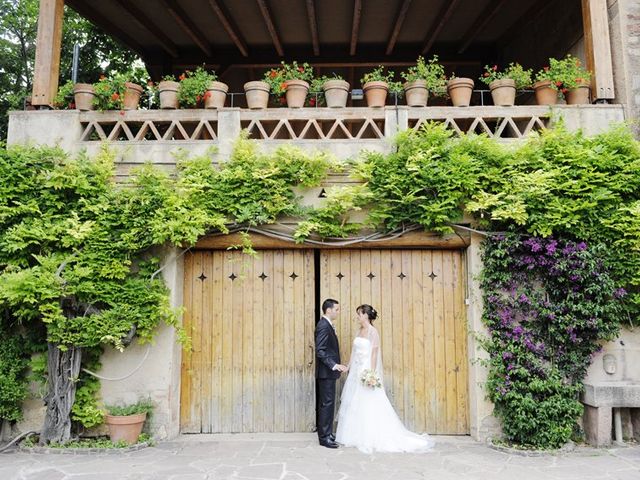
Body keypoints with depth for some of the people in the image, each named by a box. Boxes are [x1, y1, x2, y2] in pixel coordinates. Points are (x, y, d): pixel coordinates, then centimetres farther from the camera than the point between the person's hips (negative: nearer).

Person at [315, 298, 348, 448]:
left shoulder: (327, 325, 14)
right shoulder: (324, 326, -18)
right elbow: (320, 351, -24)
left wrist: (336, 365, 18)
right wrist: (334, 365, -28)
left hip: (329, 371, 10)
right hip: (326, 372, -10)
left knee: (326, 403, 15)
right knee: (327, 403, -5)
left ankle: (325, 433, 23)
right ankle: (325, 437, 2)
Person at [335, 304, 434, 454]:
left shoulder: (373, 332, -10)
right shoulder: (360, 331, 12)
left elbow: (374, 353, -15)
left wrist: (372, 373, -20)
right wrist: (349, 366, 13)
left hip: (366, 372, -8)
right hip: (356, 371, 8)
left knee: (369, 407, -4)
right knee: (354, 406, 10)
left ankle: (371, 439, 3)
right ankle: (356, 436, 18)